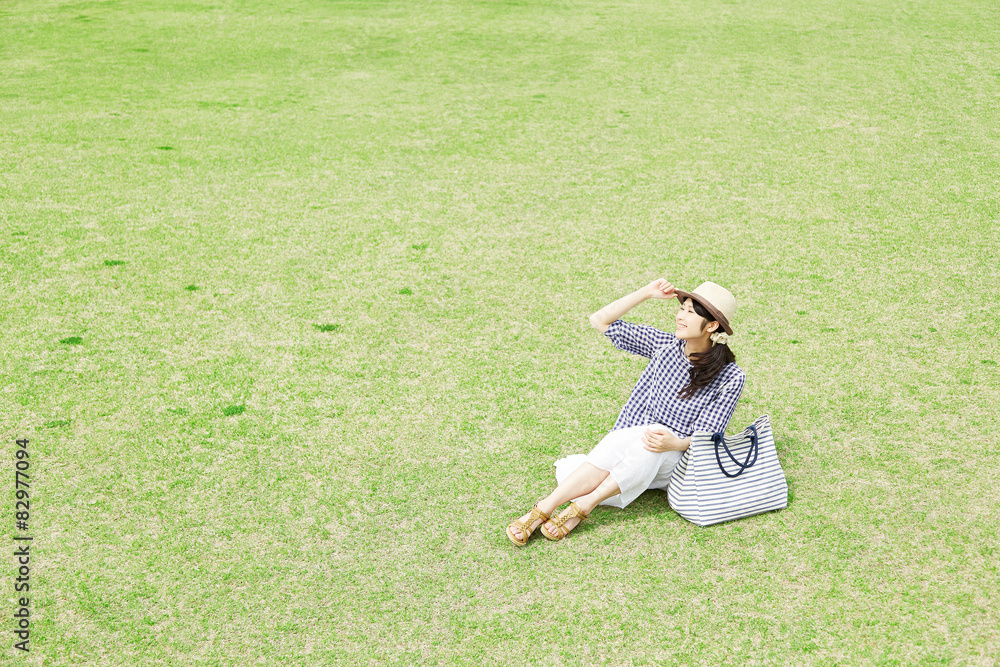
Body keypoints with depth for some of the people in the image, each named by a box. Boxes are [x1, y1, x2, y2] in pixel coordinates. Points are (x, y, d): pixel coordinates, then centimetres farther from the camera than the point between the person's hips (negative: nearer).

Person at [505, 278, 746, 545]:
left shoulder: (730, 378, -7)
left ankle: (582, 507, -36)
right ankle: (542, 510, -33)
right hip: (624, 446, 3)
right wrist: (647, 293, -5)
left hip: (672, 463, -3)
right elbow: (600, 321, 3)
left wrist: (675, 443, -31)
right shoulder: (664, 344, 3)